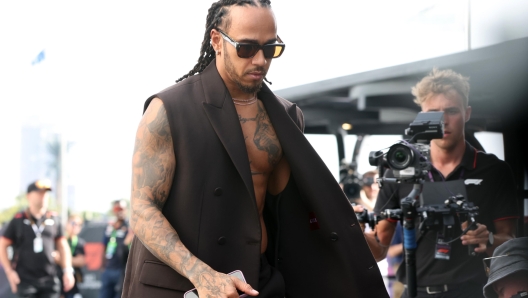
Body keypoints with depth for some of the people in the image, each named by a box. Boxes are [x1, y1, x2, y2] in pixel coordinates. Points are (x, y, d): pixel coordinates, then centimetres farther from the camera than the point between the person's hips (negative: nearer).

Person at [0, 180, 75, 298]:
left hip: (49, 280, 3)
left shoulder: (53, 219, 8)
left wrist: (67, 271, 5)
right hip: (25, 279, -2)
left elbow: (62, 246, 14)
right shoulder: (18, 220, 1)